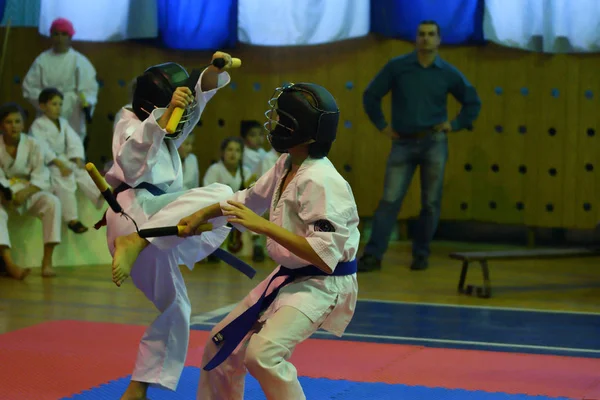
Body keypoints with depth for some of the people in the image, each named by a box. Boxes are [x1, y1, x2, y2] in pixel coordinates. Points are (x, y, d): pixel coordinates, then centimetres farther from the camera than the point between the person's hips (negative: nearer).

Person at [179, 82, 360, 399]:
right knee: (224, 345, 16)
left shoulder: (320, 182, -26)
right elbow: (250, 198, 22)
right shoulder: (286, 166, 1)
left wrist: (263, 226, -32)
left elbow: (325, 256, -31)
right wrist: (202, 214, 13)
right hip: (288, 277, 10)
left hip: (322, 285, -10)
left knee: (263, 353, -28)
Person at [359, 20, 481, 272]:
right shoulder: (396, 66, -2)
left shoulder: (448, 73, 1)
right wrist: (382, 126, 2)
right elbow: (371, 95, 5)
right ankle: (372, 255, -6)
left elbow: (473, 102, 13)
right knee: (390, 200, -6)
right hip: (403, 143, -1)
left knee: (430, 203, 4)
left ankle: (421, 254, 16)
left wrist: (455, 125, 3)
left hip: (434, 143, 1)